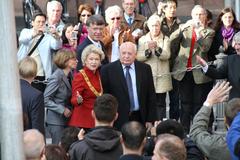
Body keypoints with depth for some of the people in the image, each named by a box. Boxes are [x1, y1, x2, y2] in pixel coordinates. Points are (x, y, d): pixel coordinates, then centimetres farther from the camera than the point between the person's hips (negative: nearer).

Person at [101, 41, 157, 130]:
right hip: (118, 120, -2)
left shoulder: (145, 69, 5)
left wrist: (150, 119, 3)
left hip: (139, 118, 2)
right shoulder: (108, 70, -2)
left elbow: (151, 96, 7)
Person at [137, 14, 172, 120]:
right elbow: (138, 57, -2)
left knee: (160, 104, 1)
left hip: (161, 77, 0)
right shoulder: (142, 39, 8)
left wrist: (157, 48, -27)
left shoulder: (165, 39, 6)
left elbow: (166, 55, -9)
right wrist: (148, 50, -20)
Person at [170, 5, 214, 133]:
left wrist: (199, 32, -22)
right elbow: (172, 42, -6)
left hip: (199, 73, -1)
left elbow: (205, 48, -11)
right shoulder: (184, 28, 10)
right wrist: (183, 27, -19)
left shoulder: (209, 32, 6)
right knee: (185, 104, 5)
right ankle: (185, 131, 9)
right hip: (183, 72, 2)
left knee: (198, 104, 1)